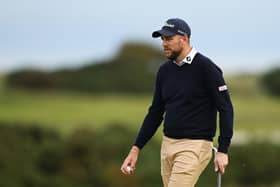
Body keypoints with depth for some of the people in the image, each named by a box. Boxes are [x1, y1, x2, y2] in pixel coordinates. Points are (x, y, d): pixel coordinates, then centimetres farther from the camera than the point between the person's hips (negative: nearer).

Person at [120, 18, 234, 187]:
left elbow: (225, 108, -10)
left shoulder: (205, 68, -10)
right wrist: (136, 149, 11)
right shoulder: (165, 70, 10)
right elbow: (155, 112, 16)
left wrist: (223, 150, -16)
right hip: (168, 145, 7)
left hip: (194, 146, -7)